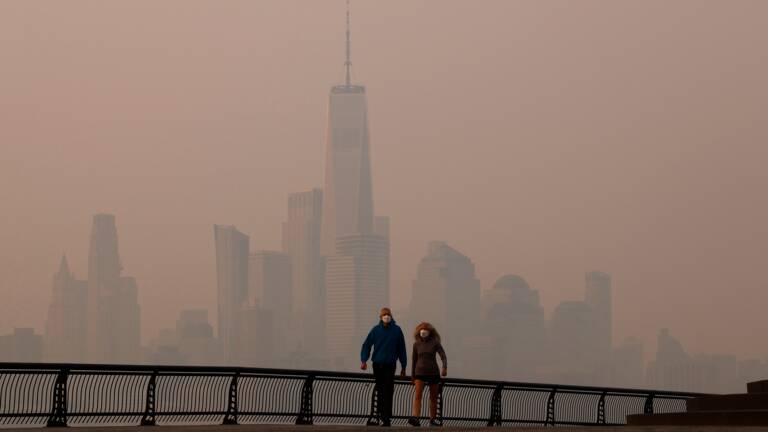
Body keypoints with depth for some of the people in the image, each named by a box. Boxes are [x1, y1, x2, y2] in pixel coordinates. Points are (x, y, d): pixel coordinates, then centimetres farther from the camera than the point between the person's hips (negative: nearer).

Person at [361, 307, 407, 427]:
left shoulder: (397, 330, 0)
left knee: (388, 391, -11)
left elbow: (401, 349, 4)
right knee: (380, 390, 10)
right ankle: (382, 413, 21)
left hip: (390, 364, -2)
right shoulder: (375, 330, 3)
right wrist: (363, 360, -10)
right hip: (377, 364, 2)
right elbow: (366, 345, 3)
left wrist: (403, 367, 5)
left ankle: (386, 418, -15)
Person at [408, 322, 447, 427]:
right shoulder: (416, 344, 5)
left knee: (433, 397, 7)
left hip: (433, 373, -1)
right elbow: (414, 360, 13)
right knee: (418, 395, -17)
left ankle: (433, 420, 20)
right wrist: (412, 376, 16)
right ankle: (415, 418, -30)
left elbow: (443, 356, -11)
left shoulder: (435, 343, -2)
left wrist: (445, 367, -29)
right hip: (420, 372, 1)